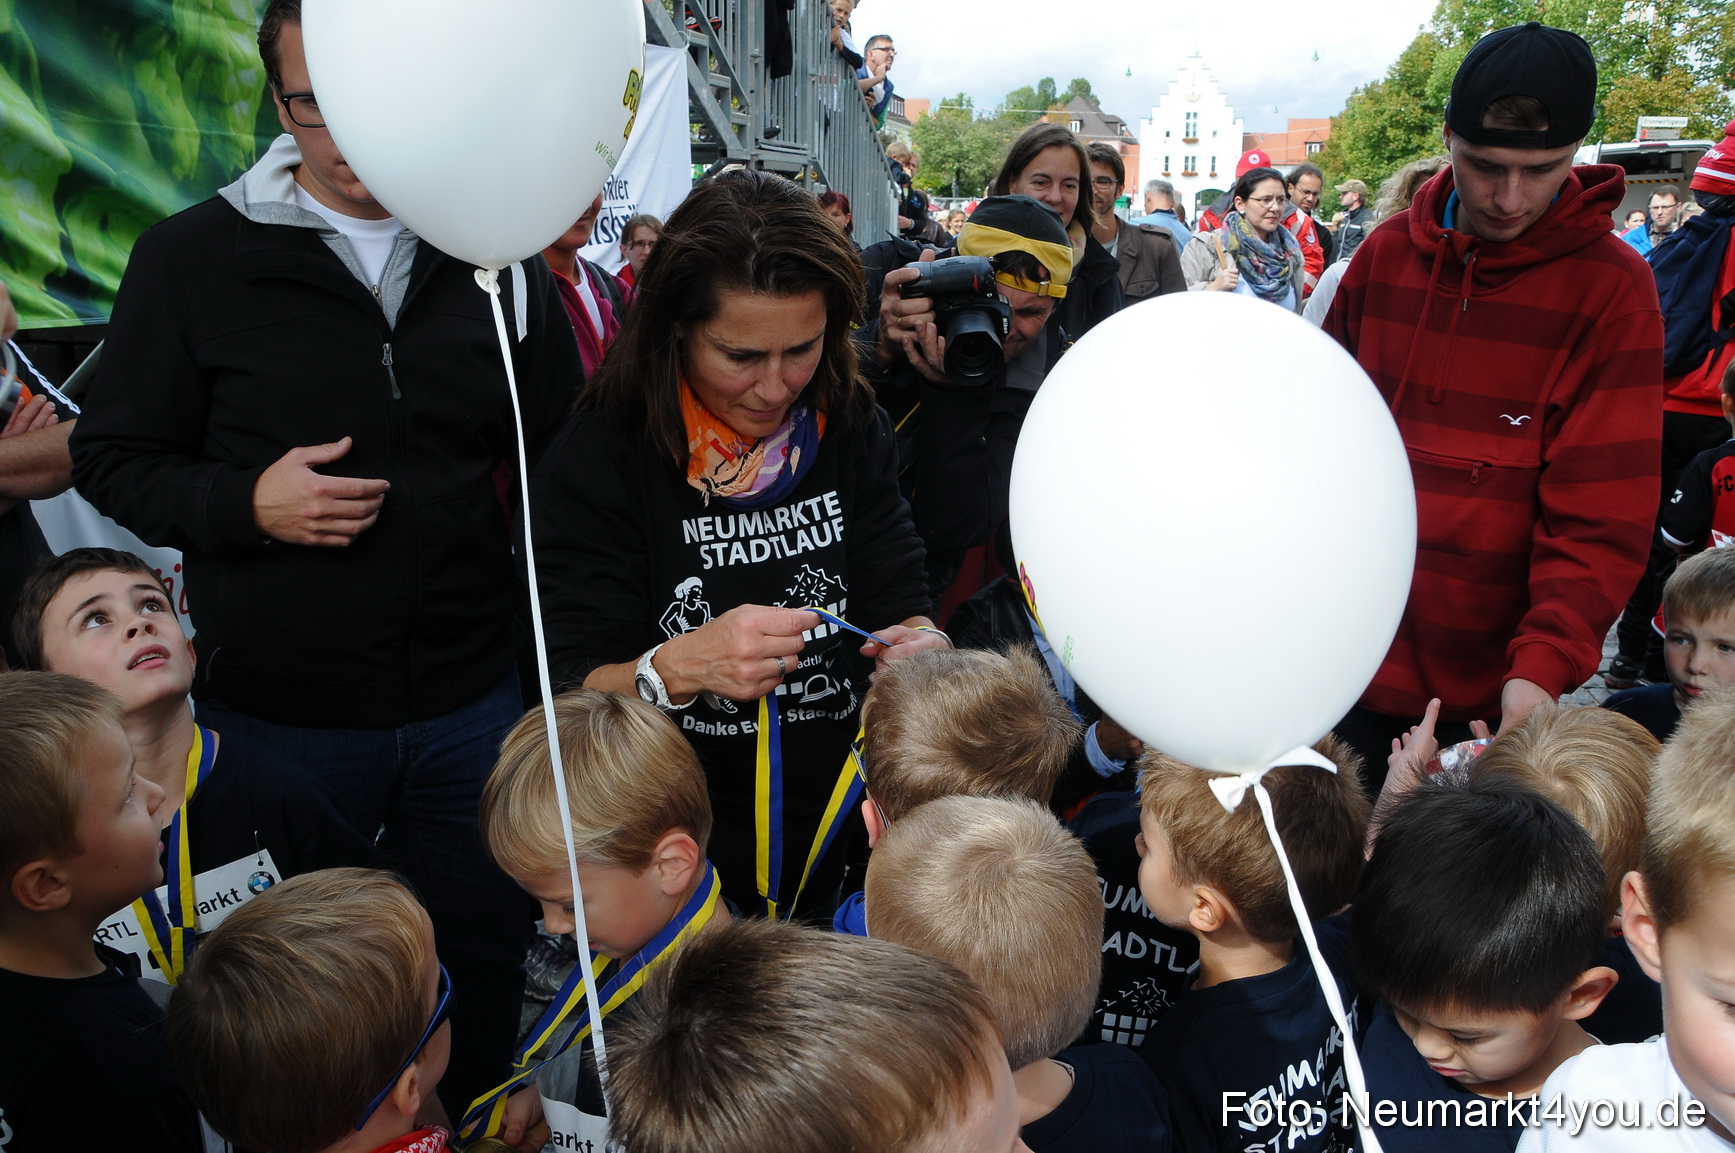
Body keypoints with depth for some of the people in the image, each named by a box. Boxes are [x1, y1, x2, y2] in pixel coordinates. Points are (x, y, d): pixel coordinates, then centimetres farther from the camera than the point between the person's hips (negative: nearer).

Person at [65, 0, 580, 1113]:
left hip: (471, 700, 2)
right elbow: (113, 458, 1)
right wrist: (246, 505, -18)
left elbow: (564, 459, 4)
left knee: (486, 947, 18)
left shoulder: (499, 257, 1)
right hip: (277, 713, -1)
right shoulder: (193, 257, -4)